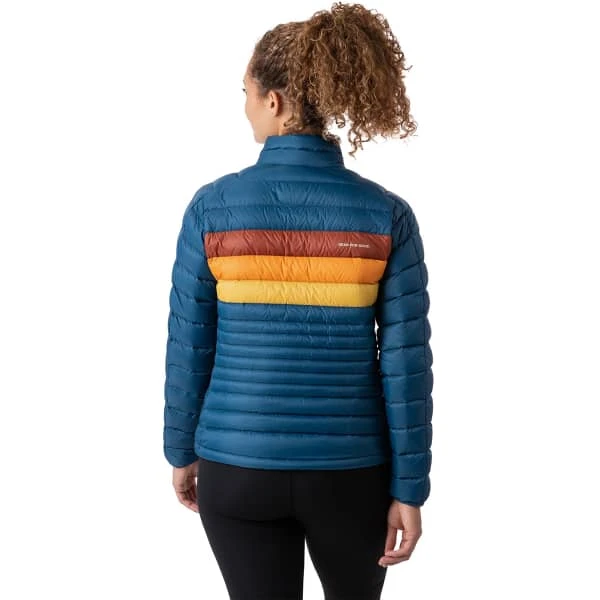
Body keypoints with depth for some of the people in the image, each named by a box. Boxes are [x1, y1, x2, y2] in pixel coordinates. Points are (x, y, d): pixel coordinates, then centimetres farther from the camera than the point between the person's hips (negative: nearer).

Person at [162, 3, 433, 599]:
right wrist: (409, 487, -1)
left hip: (239, 467, 0)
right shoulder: (387, 214, -10)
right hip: (348, 470, 1)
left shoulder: (212, 205, -10)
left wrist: (181, 449, 11)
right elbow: (406, 363, -10)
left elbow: (188, 346, -4)